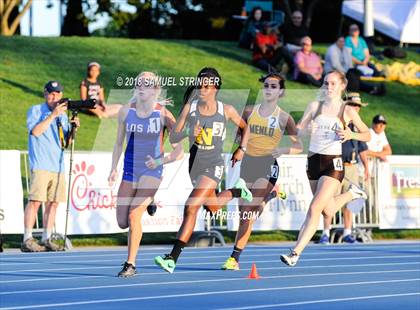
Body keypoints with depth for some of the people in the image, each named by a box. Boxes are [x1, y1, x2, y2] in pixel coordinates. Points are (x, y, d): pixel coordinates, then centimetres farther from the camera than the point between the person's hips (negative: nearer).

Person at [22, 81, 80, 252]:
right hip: (40, 165, -6)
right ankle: (27, 240, -11)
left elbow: (67, 142, 20)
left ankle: (46, 239, 10)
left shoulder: (63, 115, 18)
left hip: (58, 166, 6)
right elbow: (36, 131, -14)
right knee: (35, 201, -11)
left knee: (53, 203, 4)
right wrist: (53, 115, -17)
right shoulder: (35, 111, 2)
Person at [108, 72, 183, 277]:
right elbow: (119, 143, 13)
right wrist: (114, 169, 6)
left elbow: (179, 150, -5)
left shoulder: (163, 114, -8)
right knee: (122, 222, 2)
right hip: (130, 170, 4)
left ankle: (131, 264, -10)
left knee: (134, 215, -20)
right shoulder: (126, 111, 1)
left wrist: (160, 161, -18)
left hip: (152, 171, -4)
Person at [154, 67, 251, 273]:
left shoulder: (226, 110, -4)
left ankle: (173, 258, -20)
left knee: (191, 208, -20)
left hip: (213, 166, -5)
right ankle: (237, 191, 57)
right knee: (212, 207, 24)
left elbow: (245, 127, 16)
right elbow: (173, 137, -3)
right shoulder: (189, 108, -2)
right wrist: (188, 132, -22)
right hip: (195, 165, 5)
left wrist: (242, 149, 4)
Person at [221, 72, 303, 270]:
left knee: (248, 213, -15)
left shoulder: (284, 118, 0)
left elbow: (298, 146, 5)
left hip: (268, 166, -5)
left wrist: (283, 151, -15)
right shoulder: (250, 112, 8)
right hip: (247, 163, 5)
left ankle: (235, 258, -12)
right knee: (243, 214, 6)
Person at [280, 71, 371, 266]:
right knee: (328, 211, 17)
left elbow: (367, 135, 5)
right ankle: (351, 193, 47)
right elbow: (299, 130, 6)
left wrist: (351, 135, -14)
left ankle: (296, 253, -15)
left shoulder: (348, 111, -2)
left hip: (333, 164, -5)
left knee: (314, 209, -17)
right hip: (313, 161, 5)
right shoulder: (314, 106, 6)